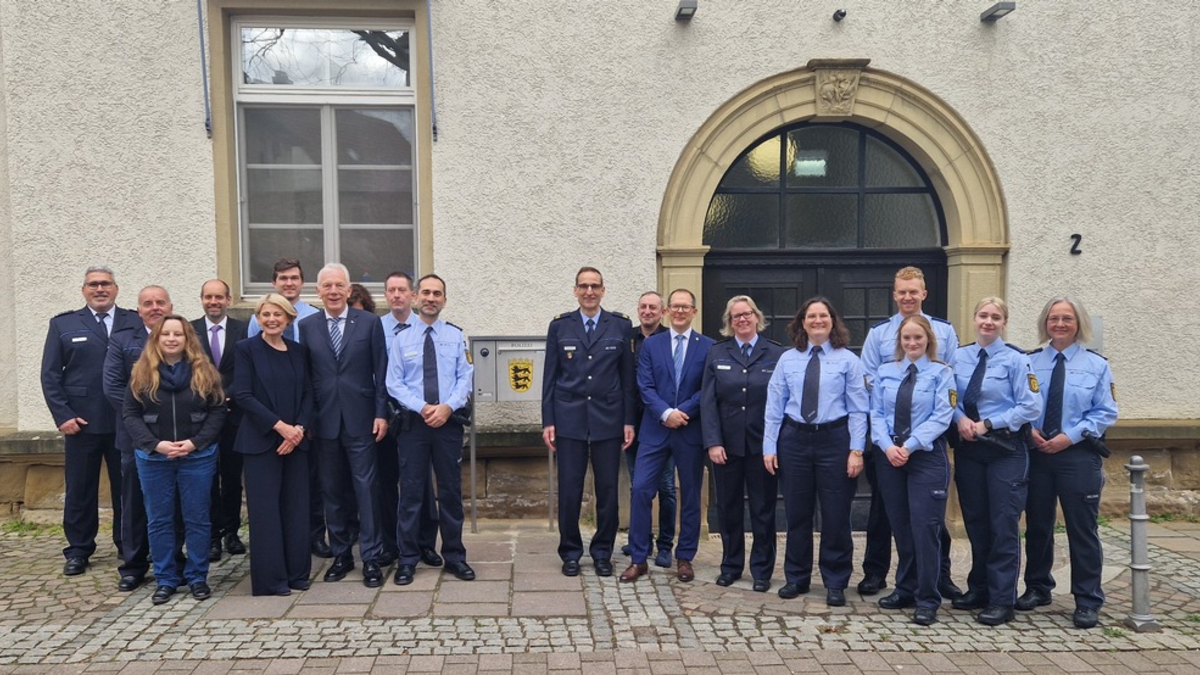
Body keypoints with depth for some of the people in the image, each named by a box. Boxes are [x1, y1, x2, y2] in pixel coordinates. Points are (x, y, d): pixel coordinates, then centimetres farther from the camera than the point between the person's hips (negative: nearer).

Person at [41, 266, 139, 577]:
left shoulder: (135, 323, 5)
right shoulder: (63, 325, 7)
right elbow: (50, 375, 4)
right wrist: (62, 415, -6)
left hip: (127, 421, 0)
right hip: (81, 422, 0)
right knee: (80, 489, 7)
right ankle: (78, 550, 20)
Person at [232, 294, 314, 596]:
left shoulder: (298, 351, 10)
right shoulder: (246, 349, -1)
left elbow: (308, 394, 8)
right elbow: (243, 395, -9)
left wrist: (299, 429, -8)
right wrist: (280, 426, -15)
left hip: (295, 440, 4)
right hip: (261, 440, -3)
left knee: (297, 507, 5)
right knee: (265, 509, -1)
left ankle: (297, 572, 16)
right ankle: (271, 578, 9)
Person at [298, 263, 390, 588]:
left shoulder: (370, 323, 1)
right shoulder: (306, 326, 6)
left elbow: (381, 371, 0)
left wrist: (382, 413, -5)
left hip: (360, 420, -2)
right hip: (324, 421, 2)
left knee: (366, 488, 0)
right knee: (333, 490, 10)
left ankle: (371, 557, 8)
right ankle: (341, 554, 22)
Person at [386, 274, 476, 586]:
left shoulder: (456, 336, 4)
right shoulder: (402, 338, 4)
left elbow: (465, 378, 0)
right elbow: (394, 383, 0)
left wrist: (447, 406, -16)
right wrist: (422, 407, -14)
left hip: (449, 421, 0)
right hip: (413, 422, 0)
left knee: (451, 491, 8)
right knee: (411, 491, 4)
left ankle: (455, 556, 19)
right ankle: (407, 559, 15)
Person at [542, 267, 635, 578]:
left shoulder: (621, 326, 4)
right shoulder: (559, 326, 5)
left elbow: (628, 376, 5)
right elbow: (550, 377, 5)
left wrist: (629, 421, 1)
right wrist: (548, 421, 0)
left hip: (608, 419, 0)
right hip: (569, 420, 0)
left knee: (608, 490, 6)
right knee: (569, 491, 2)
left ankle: (602, 552, 22)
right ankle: (570, 552, 18)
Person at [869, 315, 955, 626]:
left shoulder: (941, 373, 0)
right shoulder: (885, 372, 12)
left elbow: (942, 416, -8)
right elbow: (877, 414, 6)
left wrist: (910, 446, -16)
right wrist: (888, 446, -10)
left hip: (927, 456, -4)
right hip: (889, 456, 4)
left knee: (925, 527, -5)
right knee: (900, 527, 10)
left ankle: (927, 600, 4)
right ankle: (905, 589, 23)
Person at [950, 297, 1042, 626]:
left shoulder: (1016, 359, -6)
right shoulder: (959, 357, 7)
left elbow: (1031, 407, -10)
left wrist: (987, 424, -14)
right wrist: (960, 418, -10)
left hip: (1005, 450, -4)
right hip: (968, 448, 4)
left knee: (1003, 525, -2)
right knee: (975, 522, 12)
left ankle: (1002, 600, 7)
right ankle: (978, 589, 26)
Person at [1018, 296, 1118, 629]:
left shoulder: (1096, 365, 0)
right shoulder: (1029, 363, 4)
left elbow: (1106, 413, -3)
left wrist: (1070, 436, -14)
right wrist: (1029, 430, -14)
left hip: (1079, 455, -2)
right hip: (1035, 453, 2)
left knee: (1082, 528, 3)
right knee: (1037, 525, 12)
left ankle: (1088, 601, 14)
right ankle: (1037, 588, 28)